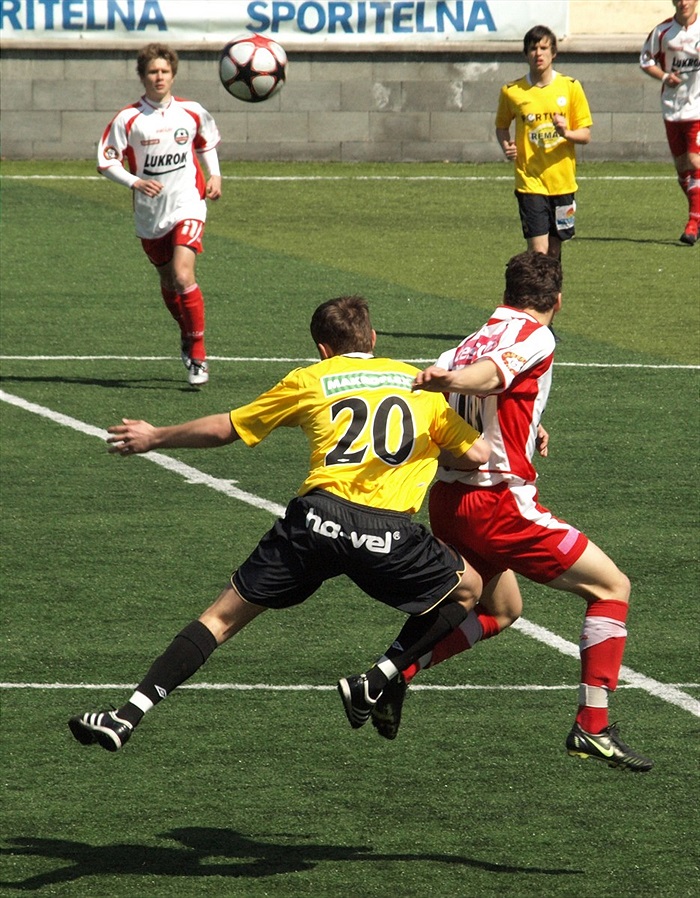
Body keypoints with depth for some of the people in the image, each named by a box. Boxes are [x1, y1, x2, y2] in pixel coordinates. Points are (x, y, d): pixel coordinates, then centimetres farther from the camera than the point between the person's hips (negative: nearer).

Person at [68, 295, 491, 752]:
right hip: (389, 534, -1)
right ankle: (376, 683, 13)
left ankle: (128, 717, 2)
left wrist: (154, 437, 41)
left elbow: (225, 429, 26)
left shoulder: (308, 381, 19)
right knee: (467, 589, 24)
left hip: (318, 519, 1)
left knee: (224, 615, 11)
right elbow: (478, 454, 16)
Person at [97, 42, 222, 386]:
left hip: (187, 206, -2)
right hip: (149, 214, 2)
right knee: (168, 281, 15)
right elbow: (106, 161, -4)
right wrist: (135, 182, -20)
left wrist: (214, 175, 6)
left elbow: (206, 143, 21)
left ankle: (198, 355, -13)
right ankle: (187, 335, 43)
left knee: (183, 276, -20)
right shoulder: (128, 119, -5)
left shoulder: (192, 112, 1)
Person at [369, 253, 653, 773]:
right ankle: (592, 727, -5)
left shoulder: (475, 340, 14)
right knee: (611, 587, 2)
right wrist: (446, 380, -50)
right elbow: (490, 375, -28)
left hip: (448, 500, 8)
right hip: (499, 503, -8)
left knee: (501, 613, 29)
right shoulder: (537, 338, -9)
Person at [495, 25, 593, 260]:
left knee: (554, 251, 10)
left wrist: (567, 133, -19)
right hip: (530, 183, -2)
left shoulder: (571, 87, 1)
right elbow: (501, 126, 16)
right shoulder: (511, 91, -1)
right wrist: (506, 146, -5)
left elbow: (585, 135, 3)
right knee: (538, 252, -12)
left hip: (563, 183, 2)